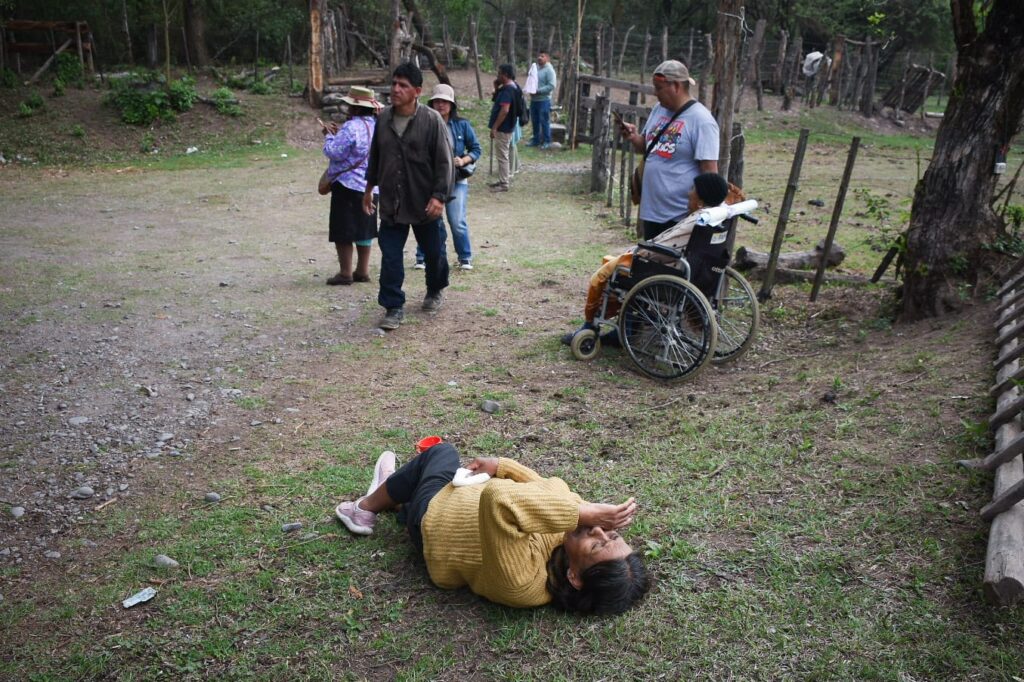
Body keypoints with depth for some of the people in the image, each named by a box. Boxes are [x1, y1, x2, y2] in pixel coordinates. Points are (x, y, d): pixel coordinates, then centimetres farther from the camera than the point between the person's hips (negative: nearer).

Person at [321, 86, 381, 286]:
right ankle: (363, 271, 20)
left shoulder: (352, 127, -19)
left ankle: (345, 273, 3)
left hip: (348, 185, -8)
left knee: (343, 231, 0)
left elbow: (334, 152, -19)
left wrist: (330, 136, -1)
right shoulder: (376, 126, 8)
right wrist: (338, 134, 13)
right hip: (370, 186, 8)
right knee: (364, 229, 14)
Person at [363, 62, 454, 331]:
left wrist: (439, 196, -19)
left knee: (433, 252, 15)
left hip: (424, 204, -3)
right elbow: (375, 155, 14)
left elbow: (444, 162, -12)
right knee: (390, 256, -1)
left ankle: (436, 290, 42)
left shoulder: (432, 120, -13)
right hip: (391, 203, 3)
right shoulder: (383, 118, 2)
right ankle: (394, 307, 8)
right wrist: (369, 187, 19)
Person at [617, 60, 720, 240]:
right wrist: (633, 137, -1)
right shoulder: (659, 110, 9)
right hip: (651, 211, 8)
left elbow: (710, 171, -17)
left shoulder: (701, 120, -15)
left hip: (680, 218, -8)